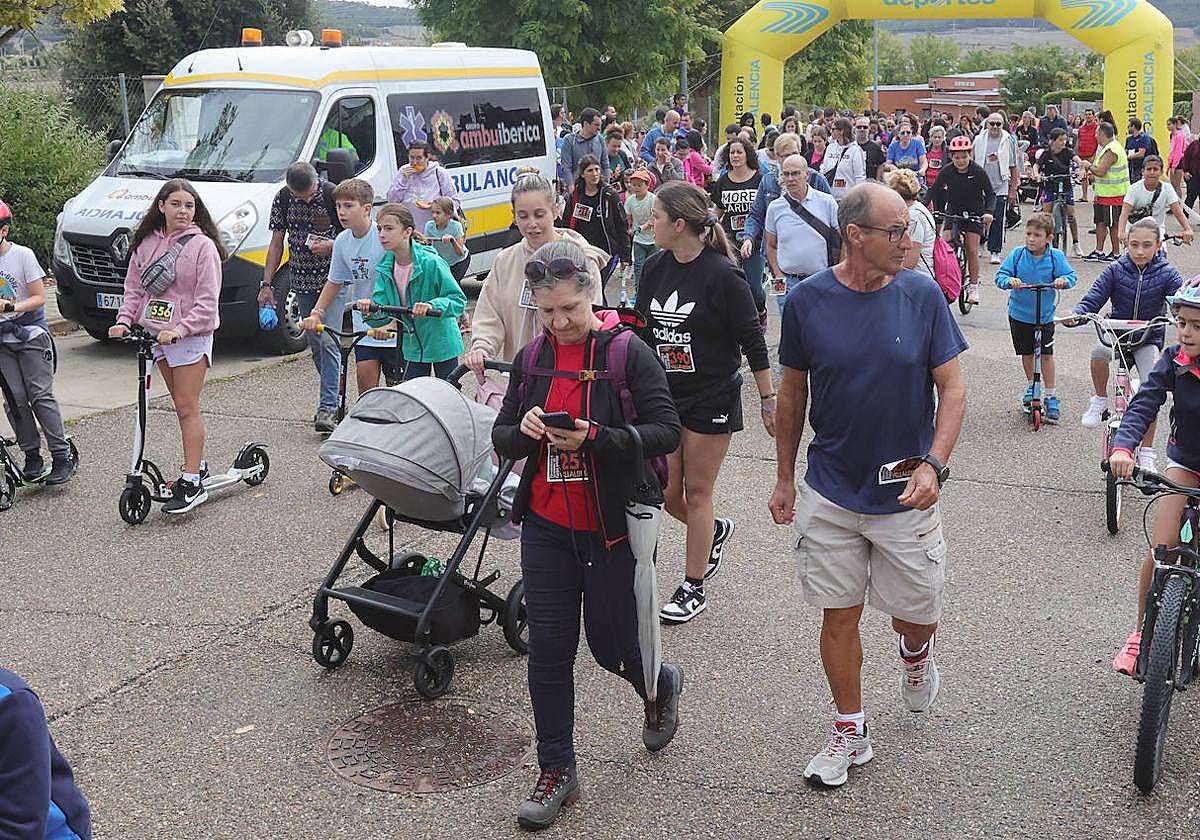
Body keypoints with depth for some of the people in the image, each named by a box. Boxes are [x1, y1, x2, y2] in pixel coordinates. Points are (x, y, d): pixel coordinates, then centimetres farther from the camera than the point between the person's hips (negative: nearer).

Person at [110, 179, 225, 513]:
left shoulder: (202, 245, -9)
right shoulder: (146, 243, 9)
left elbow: (207, 300, -13)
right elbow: (134, 288, 13)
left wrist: (180, 329, -23)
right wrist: (125, 320, -4)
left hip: (191, 335, -6)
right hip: (157, 334, 6)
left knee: (187, 407, -8)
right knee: (181, 405, 13)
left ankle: (192, 484, -7)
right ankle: (197, 466, 24)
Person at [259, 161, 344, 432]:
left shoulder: (332, 195, -12)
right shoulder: (283, 199, -1)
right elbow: (277, 243, 7)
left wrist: (332, 245, -22)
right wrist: (267, 284, 3)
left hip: (333, 280, -4)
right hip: (302, 282, 5)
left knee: (328, 340, -14)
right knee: (315, 343, 10)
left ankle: (327, 408, -15)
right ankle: (334, 397, 24)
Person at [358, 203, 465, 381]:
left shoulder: (430, 262, -22)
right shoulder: (385, 268, -4)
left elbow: (458, 299, -21)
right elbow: (381, 316, -6)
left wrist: (432, 306, -38)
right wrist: (370, 309, -28)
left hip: (443, 344, -5)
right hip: (413, 346, 5)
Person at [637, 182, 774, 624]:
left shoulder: (721, 274, -15)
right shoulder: (654, 269, 3)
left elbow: (752, 341, -11)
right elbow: (641, 331, 13)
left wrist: (769, 400, -9)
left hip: (711, 397, -6)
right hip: (664, 395, 6)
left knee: (696, 491, 2)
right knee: (665, 492, 7)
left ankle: (693, 587, 16)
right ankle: (715, 531, 39)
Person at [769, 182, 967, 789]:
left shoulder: (922, 295, -8)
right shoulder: (807, 301, -7)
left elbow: (952, 388, -5)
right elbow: (792, 393, 4)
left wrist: (933, 464, -20)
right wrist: (784, 479, 8)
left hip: (907, 494, 0)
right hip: (829, 494, 0)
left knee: (918, 612, 9)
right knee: (840, 617, 9)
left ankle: (915, 654, 47)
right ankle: (850, 734, 28)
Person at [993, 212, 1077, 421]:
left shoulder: (1056, 257, -8)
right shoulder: (1017, 254, -7)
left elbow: (1071, 275, -8)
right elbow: (1000, 275, -9)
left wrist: (1064, 280, -31)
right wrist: (1009, 280, -31)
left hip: (1044, 316, -2)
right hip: (1019, 313, 2)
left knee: (1046, 355, -3)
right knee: (1026, 353, 15)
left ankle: (1052, 397, 9)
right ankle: (1031, 387, 38)